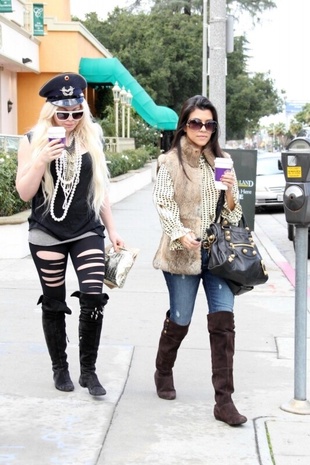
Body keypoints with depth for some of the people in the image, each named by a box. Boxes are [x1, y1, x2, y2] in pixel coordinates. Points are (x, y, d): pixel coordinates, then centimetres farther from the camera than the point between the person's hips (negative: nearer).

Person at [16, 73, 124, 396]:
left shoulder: (92, 139, 3)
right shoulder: (33, 140, -4)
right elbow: (24, 193, -6)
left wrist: (112, 229, 11)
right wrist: (42, 160, -21)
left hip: (87, 232, 1)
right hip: (47, 234, -1)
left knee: (93, 299, -9)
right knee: (54, 303, 7)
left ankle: (88, 370, 6)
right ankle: (60, 367, 24)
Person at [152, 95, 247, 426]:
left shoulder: (222, 162, 10)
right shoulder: (170, 163, 0)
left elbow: (233, 214, 11)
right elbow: (164, 206, -6)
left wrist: (230, 194, -10)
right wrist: (182, 235, -22)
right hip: (182, 253, -2)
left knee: (223, 321, -7)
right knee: (179, 320, 8)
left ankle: (224, 400, -3)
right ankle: (163, 372, 37)